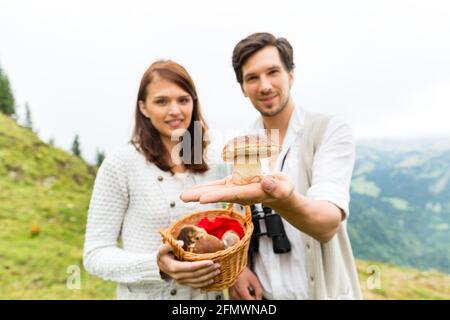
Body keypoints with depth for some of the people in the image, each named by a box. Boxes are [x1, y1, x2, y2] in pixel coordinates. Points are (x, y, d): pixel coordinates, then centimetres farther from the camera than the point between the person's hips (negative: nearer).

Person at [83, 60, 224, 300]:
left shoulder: (207, 169, -1)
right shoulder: (122, 162, -14)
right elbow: (95, 254, -13)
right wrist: (156, 266, -27)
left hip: (208, 293, 5)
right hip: (146, 295, -4)